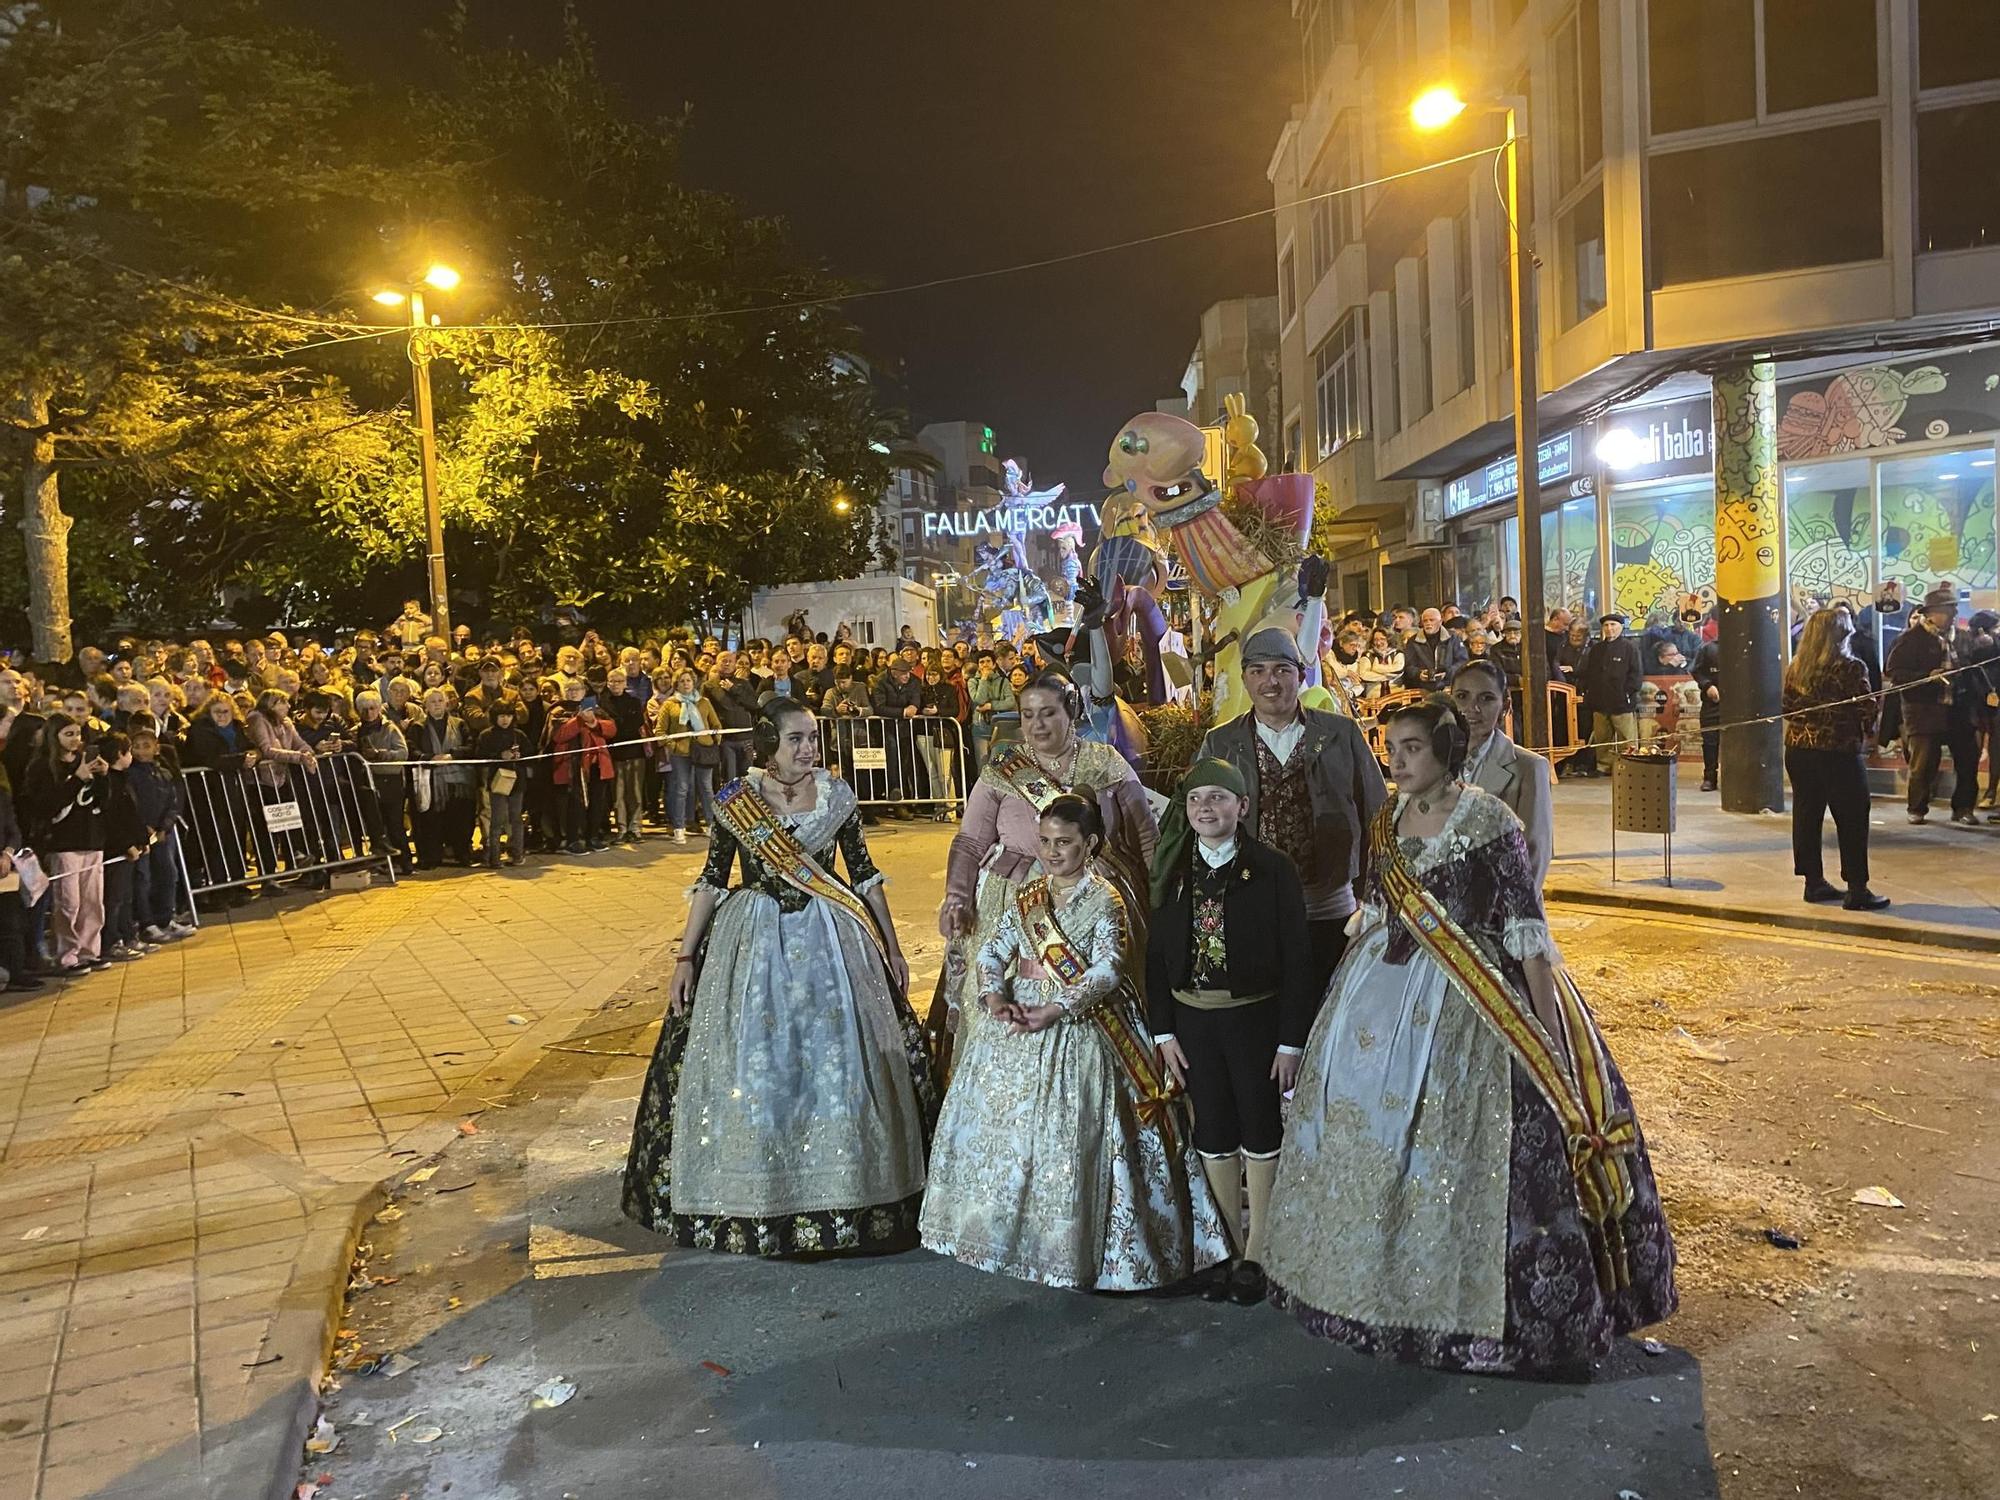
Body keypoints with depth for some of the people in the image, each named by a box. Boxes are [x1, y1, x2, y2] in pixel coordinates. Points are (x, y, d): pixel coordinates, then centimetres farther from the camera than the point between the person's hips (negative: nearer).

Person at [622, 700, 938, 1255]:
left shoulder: (838, 795, -2)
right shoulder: (735, 800, -5)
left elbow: (865, 874, 6)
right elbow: (711, 880, 1)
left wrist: (891, 947, 7)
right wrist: (685, 958, -2)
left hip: (831, 939, 1)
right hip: (755, 940, -1)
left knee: (839, 1062, 4)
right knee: (750, 1069, 4)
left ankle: (843, 1194, 22)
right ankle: (754, 1196, 22)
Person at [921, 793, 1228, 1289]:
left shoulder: (1104, 900, -7)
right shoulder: (1026, 896, 9)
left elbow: (1107, 969, -17)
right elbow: (992, 952, 5)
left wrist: (1054, 1010, -26)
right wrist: (994, 998, -14)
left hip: (1075, 1032, -6)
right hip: (1014, 1024, 6)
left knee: (1067, 1136, -4)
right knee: (1003, 1127, 10)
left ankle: (1071, 1246, 11)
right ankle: (1006, 1230, 27)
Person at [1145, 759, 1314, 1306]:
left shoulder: (1273, 870, -9)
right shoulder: (1173, 872, 2)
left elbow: (1296, 960, -9)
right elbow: (1156, 956, 5)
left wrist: (1292, 1040, -11)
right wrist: (1164, 1032, 1)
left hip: (1256, 1017, -3)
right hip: (1193, 1020, 3)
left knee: (1260, 1131, 7)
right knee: (1213, 1134, 11)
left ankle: (1255, 1255, 20)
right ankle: (1230, 1250, 25)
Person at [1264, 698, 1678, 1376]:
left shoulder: (1490, 821, -12)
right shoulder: (1385, 823, 6)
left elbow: (1527, 930, -12)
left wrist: (1548, 1030, -15)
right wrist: (1349, 991, 20)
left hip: (1470, 1002, -6)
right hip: (1385, 995, 6)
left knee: (1466, 1147, -2)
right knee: (1376, 1135, 13)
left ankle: (1470, 1294, 18)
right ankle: (1390, 1279, 32)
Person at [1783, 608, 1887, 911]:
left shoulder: (1795, 668, 4)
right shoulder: (1851, 668, -12)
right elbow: (1867, 710, -9)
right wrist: (1868, 733, 9)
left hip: (1798, 748, 6)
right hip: (1839, 752, -6)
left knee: (1806, 817, 11)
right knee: (1851, 821, 2)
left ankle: (1814, 881, 18)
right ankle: (1857, 889, 4)